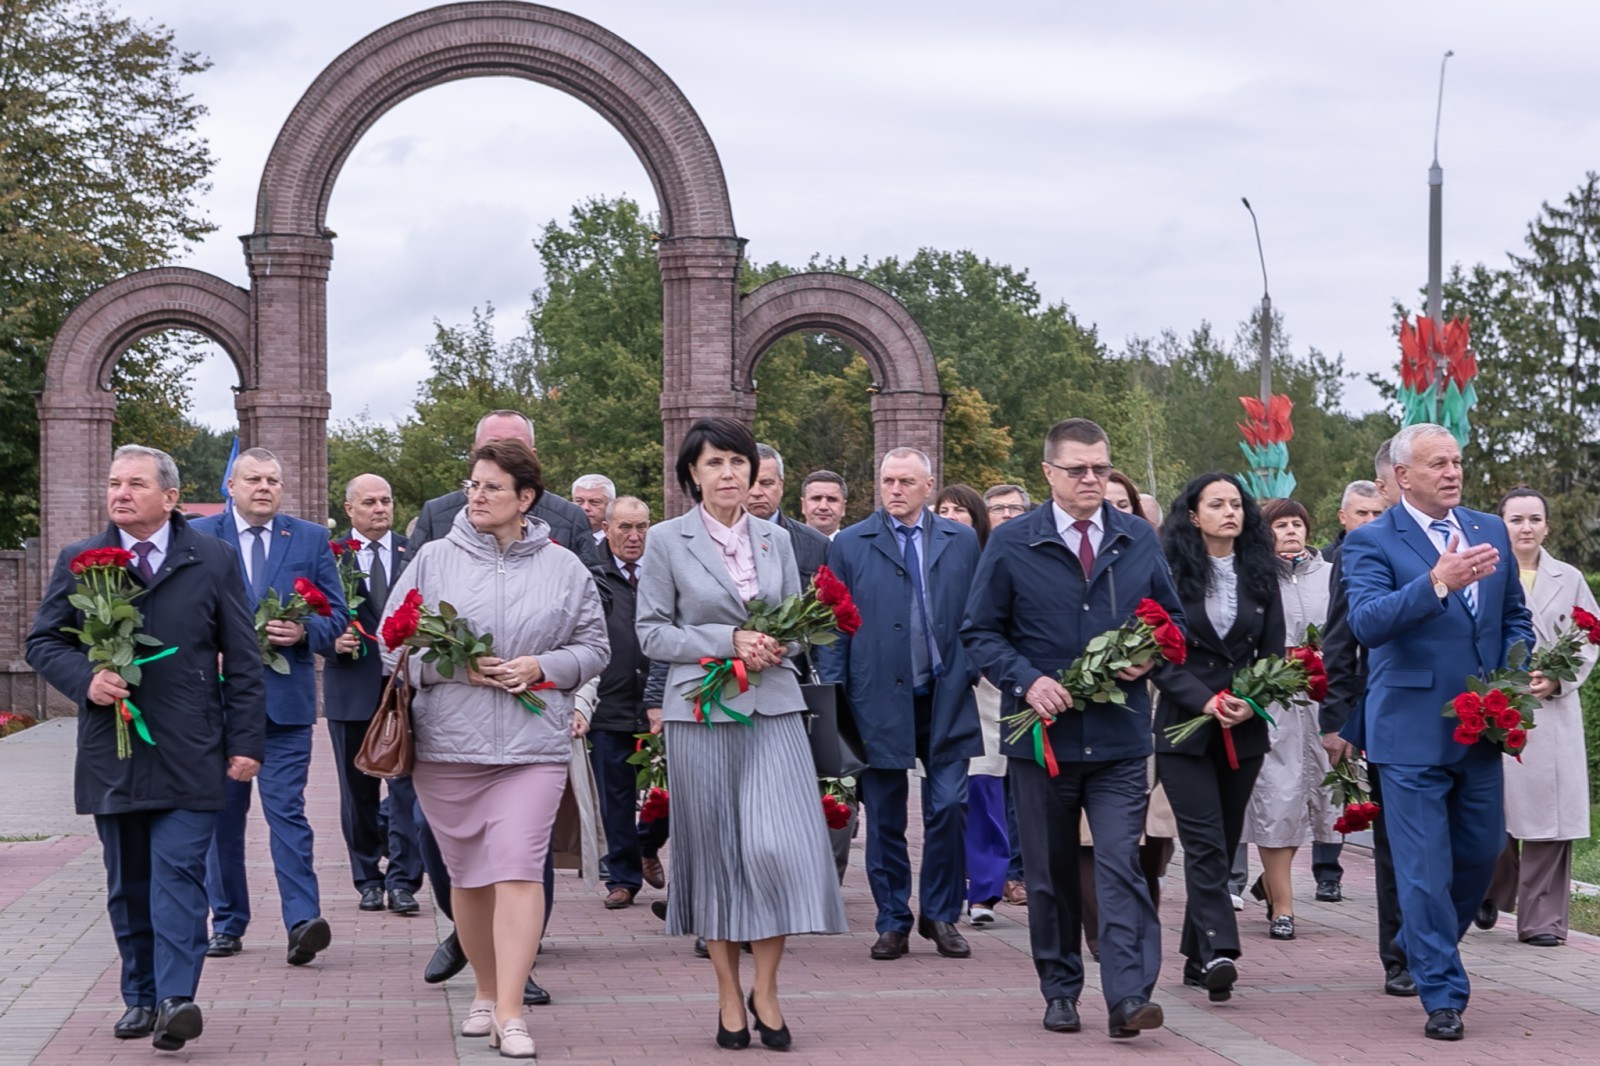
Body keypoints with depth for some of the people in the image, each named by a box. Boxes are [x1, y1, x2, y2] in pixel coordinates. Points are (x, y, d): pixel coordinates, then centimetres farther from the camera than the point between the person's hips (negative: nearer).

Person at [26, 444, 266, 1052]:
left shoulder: (212, 562, 4)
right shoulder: (79, 562, 8)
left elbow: (242, 660, 5)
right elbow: (43, 641, 9)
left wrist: (246, 742, -1)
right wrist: (85, 681, -11)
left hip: (188, 756, -3)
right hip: (111, 752, 3)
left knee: (178, 874, -11)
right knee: (128, 885, 9)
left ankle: (176, 1000, -16)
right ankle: (140, 998, 18)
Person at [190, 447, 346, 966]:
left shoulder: (311, 539, 8)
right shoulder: (198, 538, 6)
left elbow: (337, 615, 8)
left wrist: (304, 631, -13)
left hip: (285, 697, -1)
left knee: (286, 808, -10)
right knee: (222, 812, 8)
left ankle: (303, 922, -16)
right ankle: (228, 923, 17)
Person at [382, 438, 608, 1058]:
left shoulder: (563, 569, 6)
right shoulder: (433, 560, 4)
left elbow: (593, 648, 10)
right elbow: (394, 642, 4)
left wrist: (542, 667, -8)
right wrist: (455, 666, -11)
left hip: (533, 745, -1)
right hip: (446, 746, 1)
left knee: (518, 871, -12)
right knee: (467, 874, 9)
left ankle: (510, 1014, -12)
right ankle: (486, 990, 28)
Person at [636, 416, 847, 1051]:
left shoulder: (776, 540, 11)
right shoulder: (667, 542, 2)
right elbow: (652, 633, -2)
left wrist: (774, 645, -6)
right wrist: (729, 642, -12)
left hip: (772, 709, 2)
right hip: (701, 712, -2)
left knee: (778, 846, -11)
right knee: (714, 851, 3)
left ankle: (765, 991, 3)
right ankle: (729, 995, 13)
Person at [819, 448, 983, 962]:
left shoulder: (962, 542, 7)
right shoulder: (849, 545, 3)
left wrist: (972, 670, -2)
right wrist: (833, 694, -5)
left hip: (946, 698, 1)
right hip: (879, 701, -1)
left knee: (949, 807, -3)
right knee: (884, 819, 5)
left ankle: (942, 915, 12)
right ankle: (893, 922, 15)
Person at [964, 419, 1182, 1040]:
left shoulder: (1139, 540, 7)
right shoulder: (1011, 545, 0)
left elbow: (1172, 618, 16)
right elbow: (981, 633, 1)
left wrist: (1149, 658, -6)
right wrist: (1027, 681, -15)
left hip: (1119, 735, 0)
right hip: (1043, 732, 0)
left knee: (1120, 864, -10)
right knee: (1051, 872, 9)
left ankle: (1129, 997, -13)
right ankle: (1060, 992, 22)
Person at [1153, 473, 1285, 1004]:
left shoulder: (1260, 575, 9)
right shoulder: (1170, 574, -2)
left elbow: (1274, 652, 9)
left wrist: (1252, 701, -8)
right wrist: (1203, 700, -16)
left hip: (1244, 732, 4)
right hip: (1185, 728, -4)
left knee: (1224, 842, 8)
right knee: (1205, 842, -12)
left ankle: (1196, 955, 16)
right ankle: (1217, 951, -19)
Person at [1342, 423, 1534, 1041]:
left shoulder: (1490, 531, 10)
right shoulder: (1371, 543, -7)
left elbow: (1515, 614, 18)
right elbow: (1367, 623, -22)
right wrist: (1437, 582, -35)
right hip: (1413, 732, -5)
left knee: (1482, 852, 15)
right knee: (1426, 870, -2)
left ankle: (1427, 948, 39)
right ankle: (1443, 995, 7)